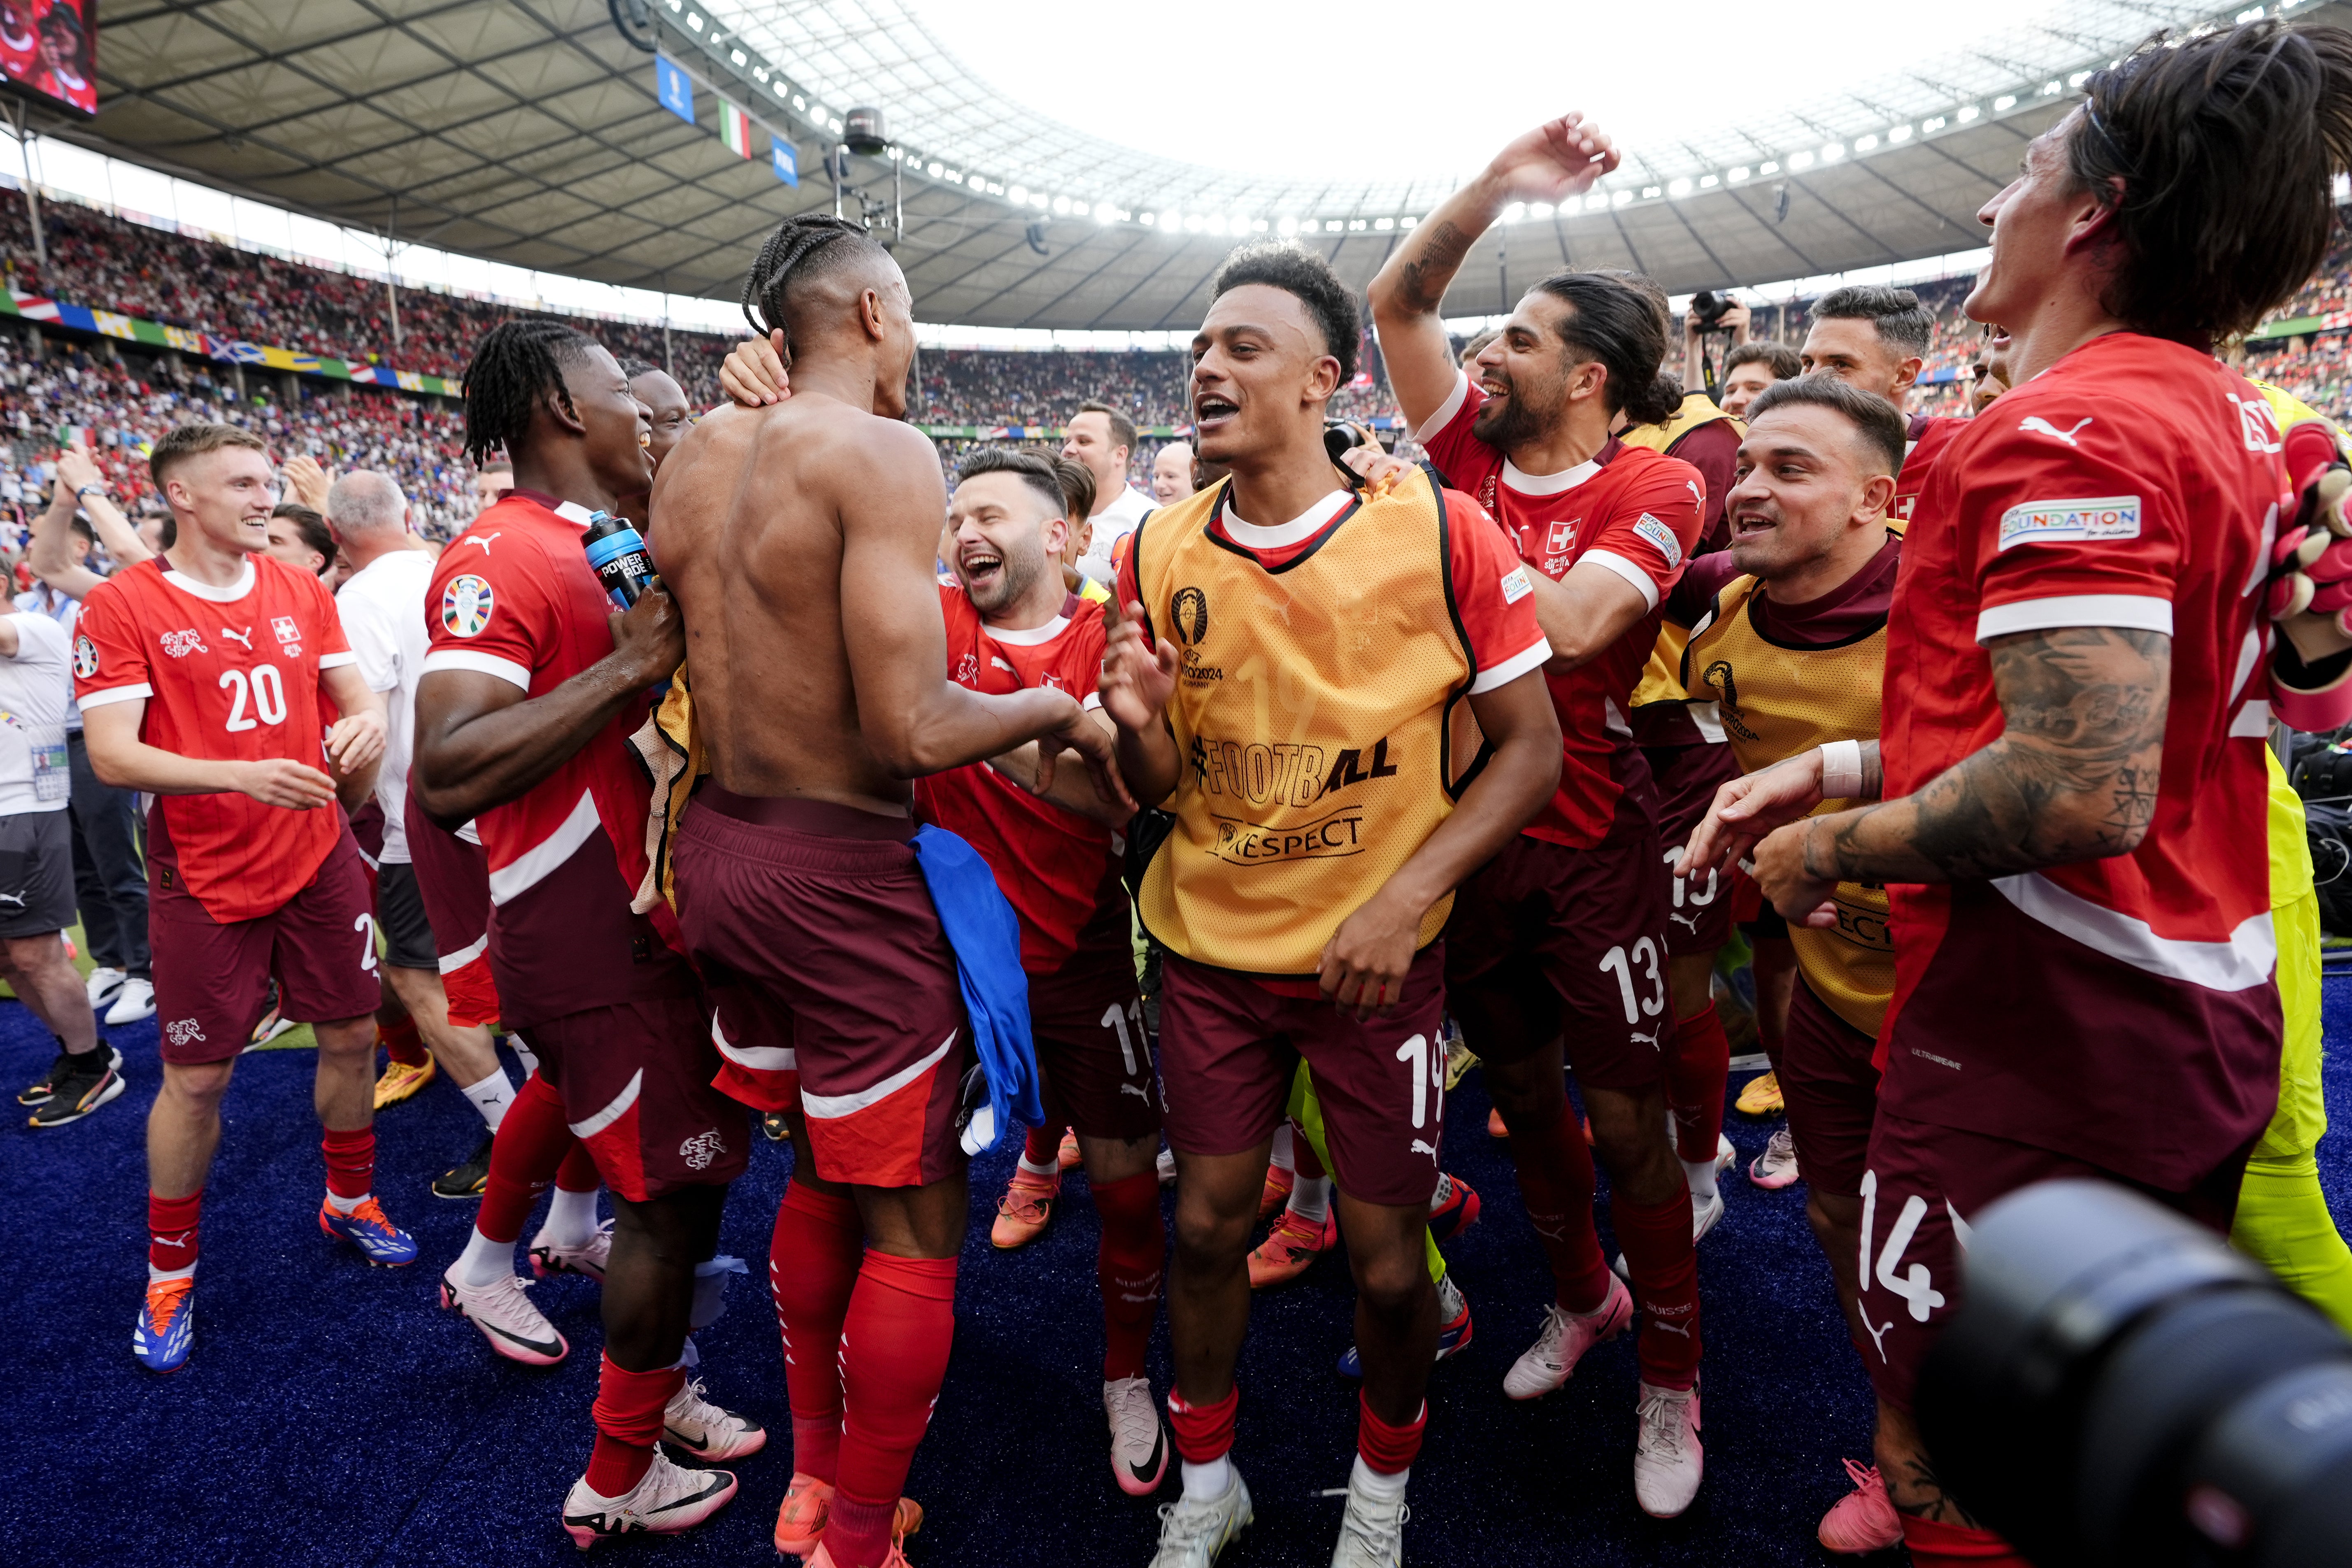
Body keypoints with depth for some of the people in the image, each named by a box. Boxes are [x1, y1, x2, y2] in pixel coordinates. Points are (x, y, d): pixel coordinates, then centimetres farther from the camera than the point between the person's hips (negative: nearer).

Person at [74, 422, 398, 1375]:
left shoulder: (301, 592, 4)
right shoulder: (121, 606, -10)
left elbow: (356, 694, 9)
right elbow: (110, 757, -16)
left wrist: (363, 724, -16)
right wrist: (242, 775, -30)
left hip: (319, 858, 4)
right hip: (205, 878, -4)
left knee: (351, 1035, 11)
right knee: (196, 1078, 5)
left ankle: (349, 1202, 36)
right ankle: (169, 1273, 26)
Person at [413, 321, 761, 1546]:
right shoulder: (502, 559, -18)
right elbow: (446, 778, -29)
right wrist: (631, 663, -30)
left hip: (637, 907, 9)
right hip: (595, 936, -9)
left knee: (576, 1087, 26)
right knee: (677, 1185, 1)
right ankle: (618, 1483, 20)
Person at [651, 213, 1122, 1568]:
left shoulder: (695, 453, 7)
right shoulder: (883, 451, -16)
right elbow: (910, 727, -24)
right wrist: (1061, 708, -6)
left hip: (716, 846, 9)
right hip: (840, 871, -9)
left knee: (820, 1171, 25)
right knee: (916, 1222, 8)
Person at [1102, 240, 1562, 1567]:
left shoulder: (1442, 532, -12)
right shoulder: (1162, 552, -2)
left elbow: (1531, 750, -7)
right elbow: (1159, 789, 5)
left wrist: (1406, 894, -18)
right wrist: (1141, 728, -18)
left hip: (1379, 955, -2)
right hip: (1212, 947, 3)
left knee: (1387, 1261, 7)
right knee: (1209, 1223, 12)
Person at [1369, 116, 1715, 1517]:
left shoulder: (1654, 488, -10)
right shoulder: (1477, 449, 3)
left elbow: (1569, 625, -26)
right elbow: (1398, 302, 1)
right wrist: (1498, 184, -9)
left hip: (1588, 839, -5)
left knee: (1626, 1121, 4)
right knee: (1521, 1088, 18)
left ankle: (1671, 1378, 26)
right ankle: (1583, 1294, 42)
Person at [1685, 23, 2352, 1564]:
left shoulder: (2067, 429, -19)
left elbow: (2085, 792, -28)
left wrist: (1836, 848, -13)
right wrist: (1841, 767, 10)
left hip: (2041, 1035, -9)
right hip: (2206, 1022, 10)